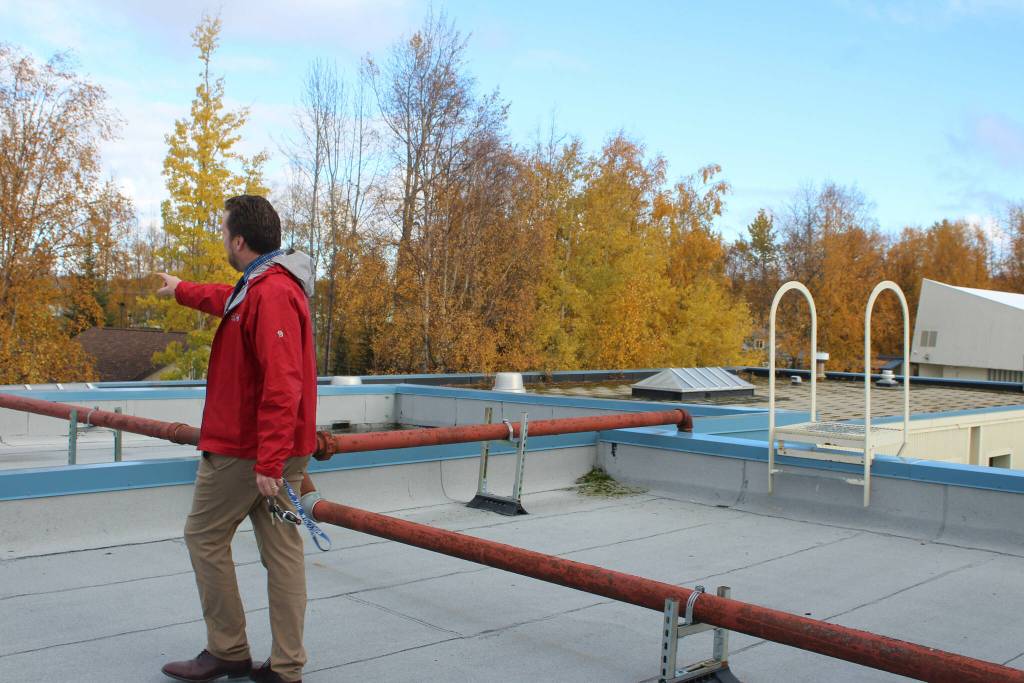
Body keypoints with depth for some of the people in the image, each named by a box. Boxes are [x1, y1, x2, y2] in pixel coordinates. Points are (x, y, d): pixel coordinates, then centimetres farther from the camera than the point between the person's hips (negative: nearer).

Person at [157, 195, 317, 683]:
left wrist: (269, 463, -29)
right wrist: (181, 290, 53)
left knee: (204, 537, 7)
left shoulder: (272, 294, -20)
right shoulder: (261, 284, 12)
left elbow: (282, 386, -28)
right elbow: (229, 301, 37)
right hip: (276, 449, 9)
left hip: (244, 449, -9)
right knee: (281, 548, 8)